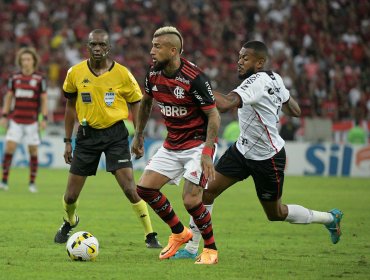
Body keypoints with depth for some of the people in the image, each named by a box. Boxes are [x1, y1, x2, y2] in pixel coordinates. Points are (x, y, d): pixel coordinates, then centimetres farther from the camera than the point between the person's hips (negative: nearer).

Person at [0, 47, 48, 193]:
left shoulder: (40, 78, -3)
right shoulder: (14, 78, 5)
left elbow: (44, 99, -1)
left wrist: (44, 119, -8)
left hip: (32, 121, -2)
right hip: (15, 121, 2)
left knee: (33, 151, 2)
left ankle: (32, 183, 13)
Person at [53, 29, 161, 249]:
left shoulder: (122, 74, -9)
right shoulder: (76, 73, -2)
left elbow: (136, 104, 2)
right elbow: (71, 105, 11)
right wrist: (68, 141, 11)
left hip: (115, 133, -2)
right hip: (87, 134, 2)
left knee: (130, 188, -15)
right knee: (71, 195, 6)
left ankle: (151, 236, -4)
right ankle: (69, 222, 40)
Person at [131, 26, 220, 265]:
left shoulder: (194, 78, -23)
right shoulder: (154, 74, -2)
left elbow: (213, 115, -20)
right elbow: (146, 102, 18)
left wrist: (207, 152, -27)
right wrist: (139, 135, 19)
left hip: (198, 144, -7)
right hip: (172, 144, 7)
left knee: (191, 200, -17)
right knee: (145, 188, 0)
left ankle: (211, 249, 5)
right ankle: (179, 233, 20)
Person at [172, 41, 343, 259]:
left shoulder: (256, 82, -28)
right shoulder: (274, 78, -2)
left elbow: (225, 104, -43)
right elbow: (295, 111, 8)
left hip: (267, 158, -9)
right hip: (243, 149, 9)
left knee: (276, 214, 10)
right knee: (207, 190, -4)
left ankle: (330, 218, 32)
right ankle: (191, 248, 3)